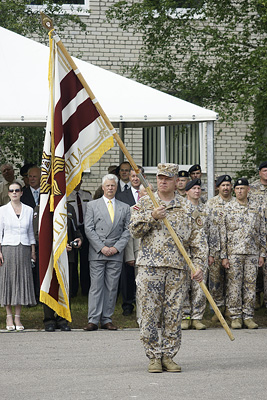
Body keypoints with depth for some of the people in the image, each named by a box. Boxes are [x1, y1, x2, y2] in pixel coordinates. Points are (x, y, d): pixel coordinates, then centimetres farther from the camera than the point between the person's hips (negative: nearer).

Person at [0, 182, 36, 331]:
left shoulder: (28, 210, 8)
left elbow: (31, 232, 13)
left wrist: (33, 251, 8)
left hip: (24, 249, 2)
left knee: (22, 280, 0)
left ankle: (18, 318, 5)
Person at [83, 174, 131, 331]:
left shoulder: (124, 208, 12)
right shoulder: (93, 205, 7)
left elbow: (127, 231, 8)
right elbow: (89, 229, 0)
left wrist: (116, 248, -5)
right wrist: (101, 247, -9)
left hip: (116, 253, 2)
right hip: (97, 253, -2)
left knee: (112, 287, 2)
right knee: (96, 286, -5)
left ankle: (107, 320, 6)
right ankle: (93, 320, -6)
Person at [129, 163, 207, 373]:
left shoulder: (185, 207, 8)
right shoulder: (145, 203, 9)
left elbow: (196, 237, 8)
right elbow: (134, 229, 2)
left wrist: (199, 264, -2)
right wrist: (152, 217, -13)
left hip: (177, 268, 1)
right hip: (150, 267, -1)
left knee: (173, 315, 2)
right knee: (150, 314, -3)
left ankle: (168, 355, 11)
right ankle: (154, 356, 6)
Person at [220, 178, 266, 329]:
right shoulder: (228, 208, 2)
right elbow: (222, 233, 1)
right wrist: (224, 256, -5)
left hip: (252, 253, 2)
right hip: (234, 253, -2)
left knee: (251, 284, 3)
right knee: (234, 285, -2)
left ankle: (248, 316, 9)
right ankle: (235, 317, 4)